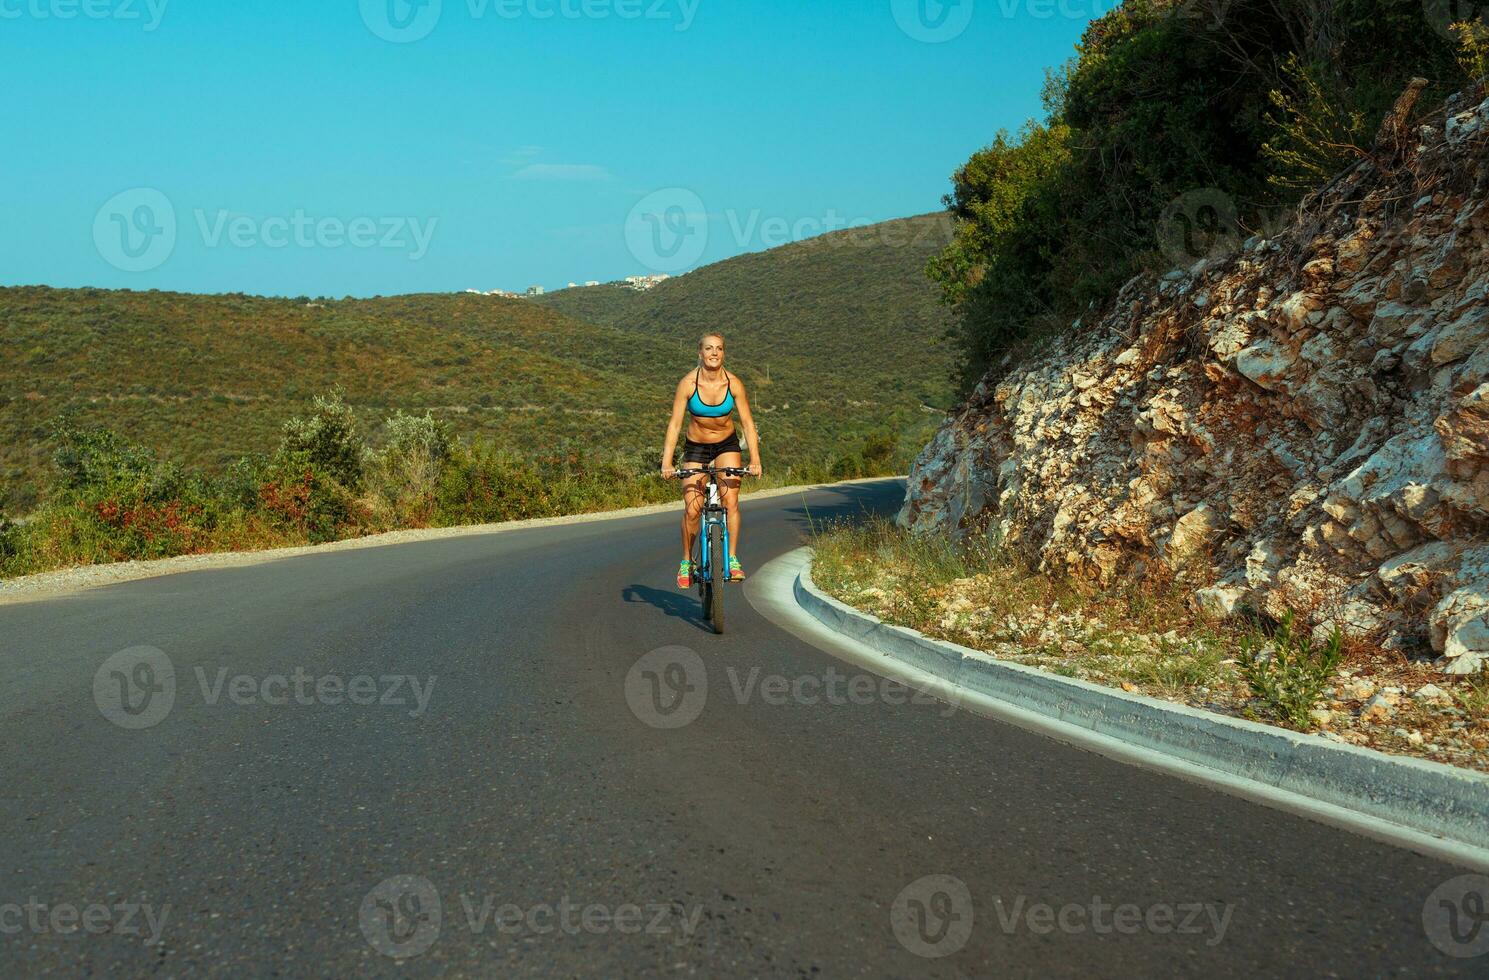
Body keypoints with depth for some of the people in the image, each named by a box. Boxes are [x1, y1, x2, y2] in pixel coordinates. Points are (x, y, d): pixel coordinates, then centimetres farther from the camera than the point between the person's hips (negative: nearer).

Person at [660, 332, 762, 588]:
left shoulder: (734, 383, -16)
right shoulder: (688, 383, -20)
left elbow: (748, 422, -13)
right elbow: (675, 423, -20)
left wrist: (755, 459, -22)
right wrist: (666, 462, -27)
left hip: (727, 445, 1)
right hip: (696, 448, -1)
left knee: (731, 500, -19)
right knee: (692, 510, -8)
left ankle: (732, 560, -10)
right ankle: (686, 561, 14)